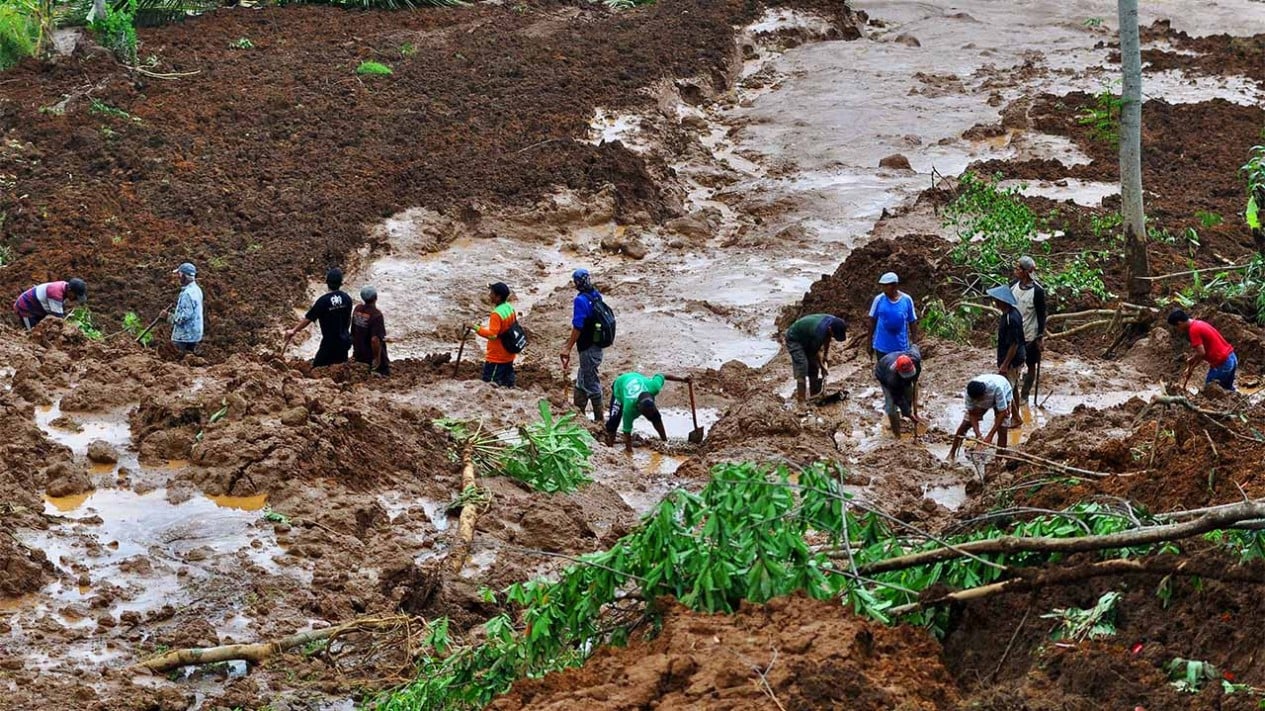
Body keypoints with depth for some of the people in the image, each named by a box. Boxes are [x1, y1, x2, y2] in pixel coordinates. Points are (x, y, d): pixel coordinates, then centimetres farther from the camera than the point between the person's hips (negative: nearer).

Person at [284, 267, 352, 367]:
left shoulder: (323, 301, -18)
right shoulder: (347, 298, -4)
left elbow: (308, 319, -12)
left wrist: (294, 330, 1)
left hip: (330, 342, -6)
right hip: (344, 341, 6)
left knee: (317, 369, 0)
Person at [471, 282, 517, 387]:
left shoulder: (497, 314, -24)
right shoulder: (510, 308, 4)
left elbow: (492, 334, -29)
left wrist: (477, 328, -26)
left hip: (496, 357, -9)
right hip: (508, 355, 9)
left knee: (489, 382, -6)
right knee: (507, 382, 16)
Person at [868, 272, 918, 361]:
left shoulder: (907, 300, -5)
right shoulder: (879, 299, -6)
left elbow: (912, 322, 3)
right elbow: (872, 321, 2)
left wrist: (913, 343, 3)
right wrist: (870, 342, 3)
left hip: (901, 347, 0)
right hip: (882, 347, 0)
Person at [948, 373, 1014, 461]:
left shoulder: (997, 388, -46)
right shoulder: (970, 392, -35)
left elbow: (1002, 413, -39)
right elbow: (972, 414, -23)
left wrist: (990, 436, -39)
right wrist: (978, 435, -34)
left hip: (1003, 395, -3)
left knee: (1002, 429, -17)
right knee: (964, 425, -3)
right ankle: (952, 453, 15)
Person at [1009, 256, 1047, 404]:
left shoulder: (1037, 291, -21)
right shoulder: (1013, 285, -5)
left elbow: (1041, 314, -13)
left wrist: (1041, 336, -11)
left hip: (1029, 335, -5)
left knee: (1030, 365, 11)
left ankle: (1024, 395, 25)